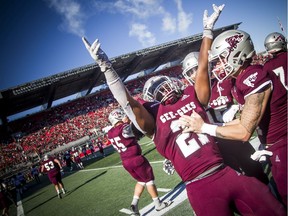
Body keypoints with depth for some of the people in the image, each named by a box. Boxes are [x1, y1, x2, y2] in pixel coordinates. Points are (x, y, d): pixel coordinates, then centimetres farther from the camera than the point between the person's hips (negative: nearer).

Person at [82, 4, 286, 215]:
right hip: (201, 188, -4)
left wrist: (208, 30, 10)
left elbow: (202, 68, 10)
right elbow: (128, 102, -12)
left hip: (227, 173, 4)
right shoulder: (154, 118, -1)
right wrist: (105, 65, -17)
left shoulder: (190, 97, 10)